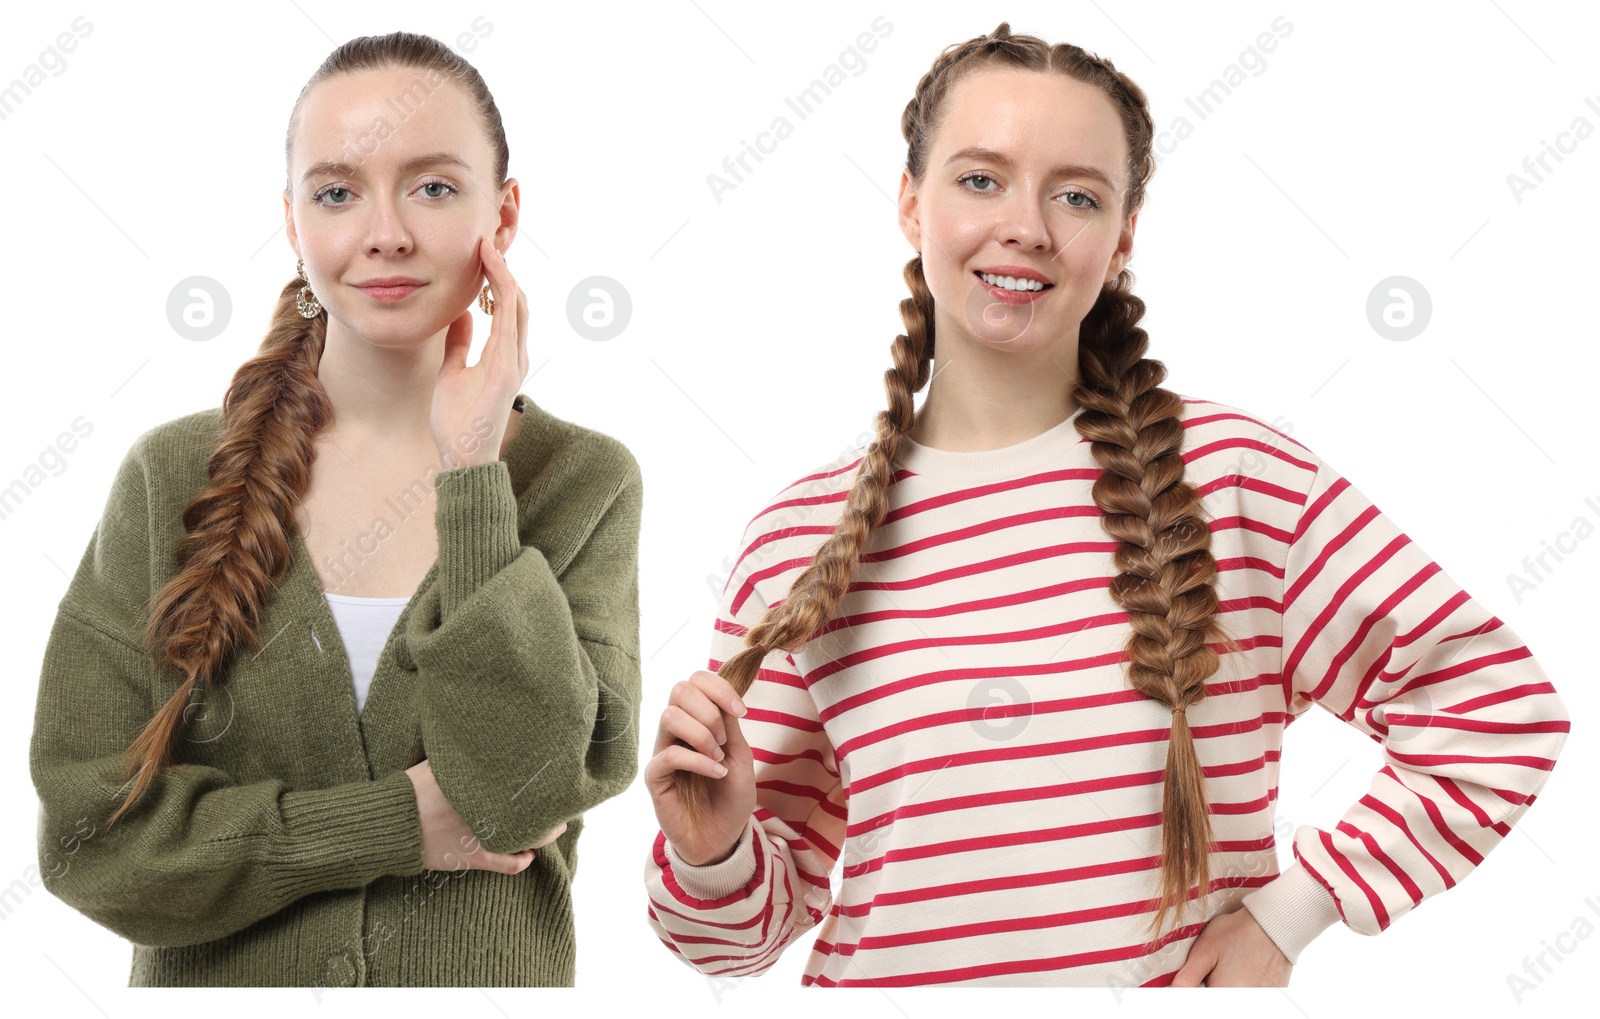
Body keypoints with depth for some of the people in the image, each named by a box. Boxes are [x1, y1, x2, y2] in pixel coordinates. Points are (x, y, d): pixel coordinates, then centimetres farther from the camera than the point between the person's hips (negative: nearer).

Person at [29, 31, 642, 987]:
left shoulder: (583, 481, -8)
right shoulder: (172, 476, -8)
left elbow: (529, 797, -20)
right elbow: (90, 828, -11)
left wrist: (474, 476, -20)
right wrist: (402, 823, -17)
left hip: (484, 980, 0)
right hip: (221, 982, 0)